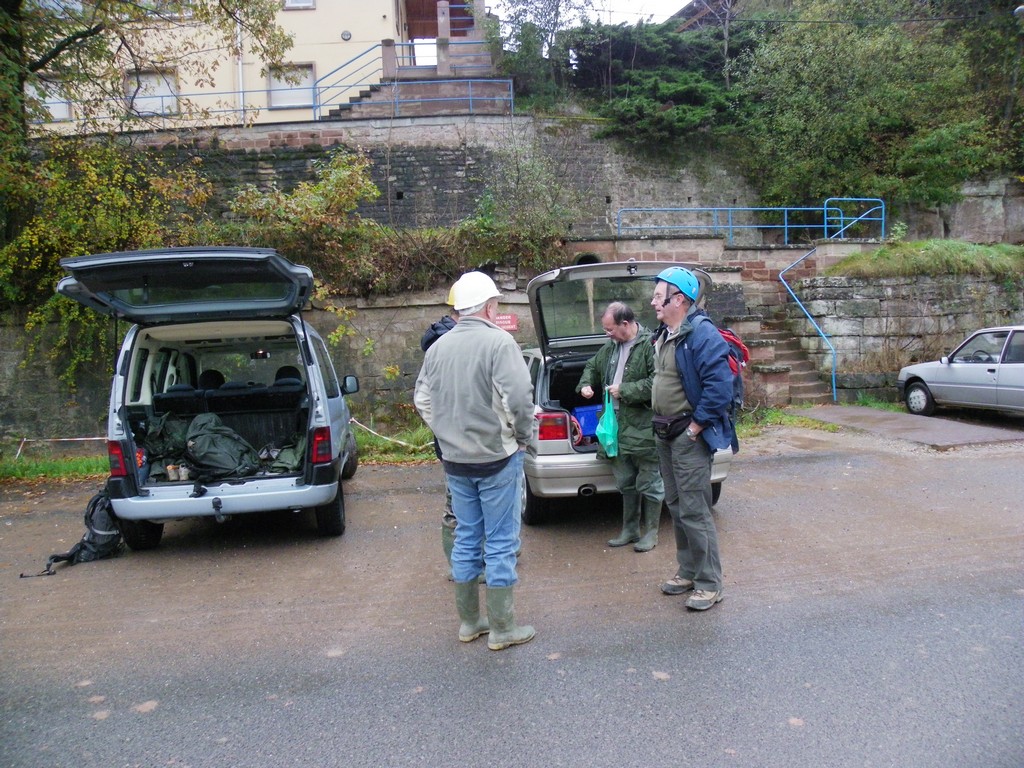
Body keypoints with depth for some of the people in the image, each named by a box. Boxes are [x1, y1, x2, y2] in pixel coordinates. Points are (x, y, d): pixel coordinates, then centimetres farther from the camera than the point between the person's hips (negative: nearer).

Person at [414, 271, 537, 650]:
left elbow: (423, 400, 9)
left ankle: (469, 621, 26)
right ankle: (502, 629, 14)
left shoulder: (438, 346, 5)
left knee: (466, 538, 15)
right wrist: (522, 435, -6)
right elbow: (519, 397, -21)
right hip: (497, 458, -6)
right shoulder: (499, 342, -14)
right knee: (501, 542, 4)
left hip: (455, 460, 6)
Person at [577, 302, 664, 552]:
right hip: (618, 426, 8)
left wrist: (624, 390, -19)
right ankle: (630, 530, 31)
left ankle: (651, 531, 20)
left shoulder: (650, 345, -15)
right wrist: (585, 384, 10)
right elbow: (593, 366, 29)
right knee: (625, 483, 18)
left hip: (644, 428, -8)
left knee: (649, 483, 5)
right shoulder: (610, 347, 12)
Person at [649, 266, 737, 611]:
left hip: (689, 437, -10)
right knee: (676, 506, 18)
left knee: (694, 511, -4)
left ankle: (709, 583, 9)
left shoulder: (702, 334, -18)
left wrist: (695, 427, -19)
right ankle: (688, 570, 32)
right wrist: (661, 425, 14)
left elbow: (720, 387, -25)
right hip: (665, 435, 10)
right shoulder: (663, 335, 12)